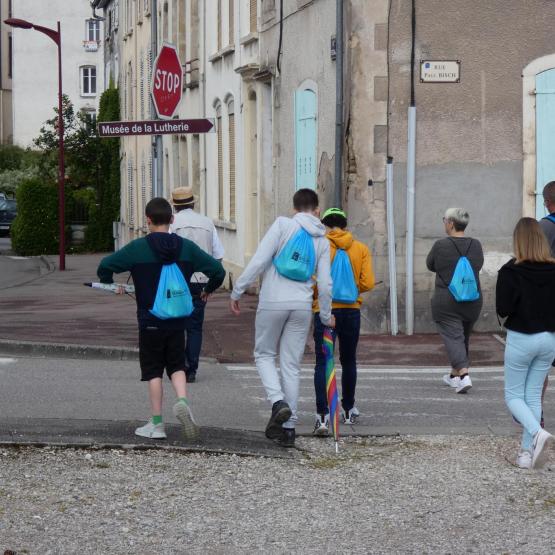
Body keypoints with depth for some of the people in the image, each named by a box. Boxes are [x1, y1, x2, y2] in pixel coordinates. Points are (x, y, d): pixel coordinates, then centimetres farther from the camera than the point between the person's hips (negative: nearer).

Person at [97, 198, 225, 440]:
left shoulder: (138, 248, -8)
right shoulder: (186, 247, 1)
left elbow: (105, 266, -10)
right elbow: (218, 270, 2)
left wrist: (109, 284, 11)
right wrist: (208, 290, 21)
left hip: (149, 322, -2)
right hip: (177, 321, 2)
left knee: (153, 371, 6)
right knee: (176, 366, 16)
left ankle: (156, 424, 7)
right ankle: (182, 401, -11)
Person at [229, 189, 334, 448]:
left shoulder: (283, 225, -5)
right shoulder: (322, 240, 7)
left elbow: (259, 261, -12)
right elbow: (324, 284, 7)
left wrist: (237, 291, -4)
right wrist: (326, 316, 20)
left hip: (272, 302, -3)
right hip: (302, 306, 3)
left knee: (264, 355, 15)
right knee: (291, 365, 9)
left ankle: (278, 402, -10)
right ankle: (288, 427, 9)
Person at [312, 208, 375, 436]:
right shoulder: (361, 249, 2)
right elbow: (368, 283, -4)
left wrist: (312, 297, 6)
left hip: (325, 309, -3)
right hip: (351, 310, 3)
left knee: (323, 362, -4)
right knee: (348, 361, 19)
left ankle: (323, 415, -18)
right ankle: (348, 410, 31)